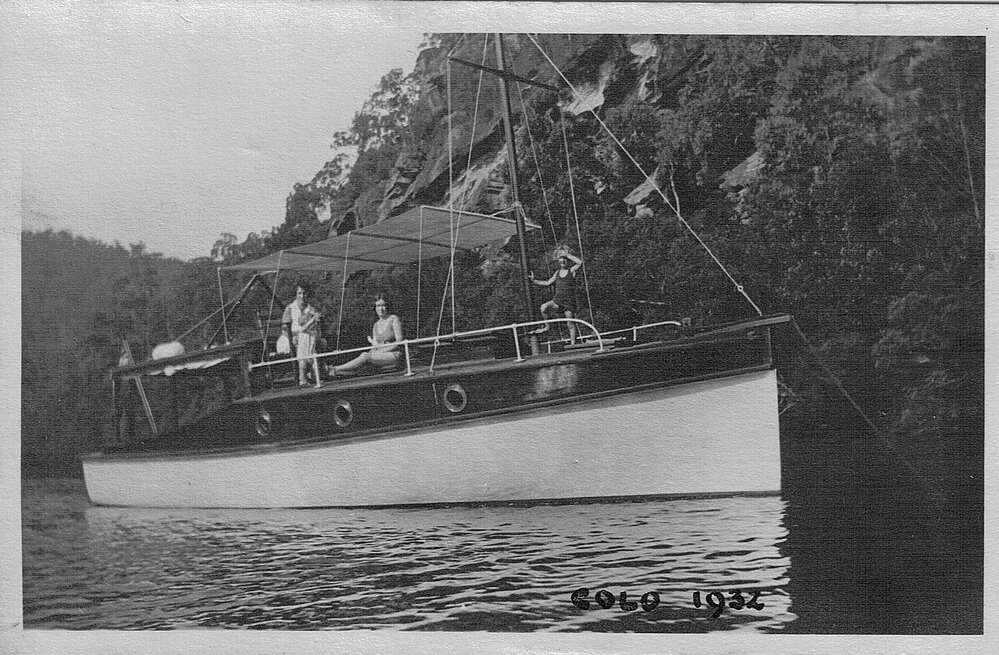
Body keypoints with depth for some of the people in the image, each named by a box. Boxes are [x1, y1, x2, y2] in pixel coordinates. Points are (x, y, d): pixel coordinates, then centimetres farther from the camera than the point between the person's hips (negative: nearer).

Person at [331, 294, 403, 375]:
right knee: (365, 355, -23)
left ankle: (337, 369, -25)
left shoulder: (394, 319, 0)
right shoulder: (376, 325, 17)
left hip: (395, 355, -5)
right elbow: (376, 346, 10)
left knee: (366, 356, -23)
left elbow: (399, 341, -7)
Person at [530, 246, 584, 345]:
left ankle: (573, 344, 5)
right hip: (557, 300, 4)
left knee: (570, 323, -4)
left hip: (569, 300, -4)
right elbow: (548, 283, 22)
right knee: (544, 307, -23)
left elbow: (580, 262, -20)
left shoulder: (572, 270, -2)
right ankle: (546, 325, -1)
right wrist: (534, 281, 14)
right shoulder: (557, 273, 14)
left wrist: (567, 254, -16)